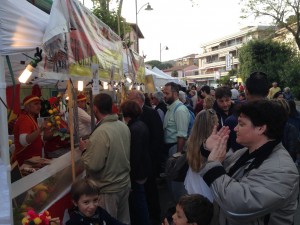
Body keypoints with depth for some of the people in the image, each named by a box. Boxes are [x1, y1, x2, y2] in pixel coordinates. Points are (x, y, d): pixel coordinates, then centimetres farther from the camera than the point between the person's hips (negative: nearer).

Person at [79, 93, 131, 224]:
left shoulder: (101, 132, -24)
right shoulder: (124, 126, 0)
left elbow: (94, 165, -24)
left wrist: (84, 150, -6)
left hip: (108, 189, -7)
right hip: (124, 184, 7)